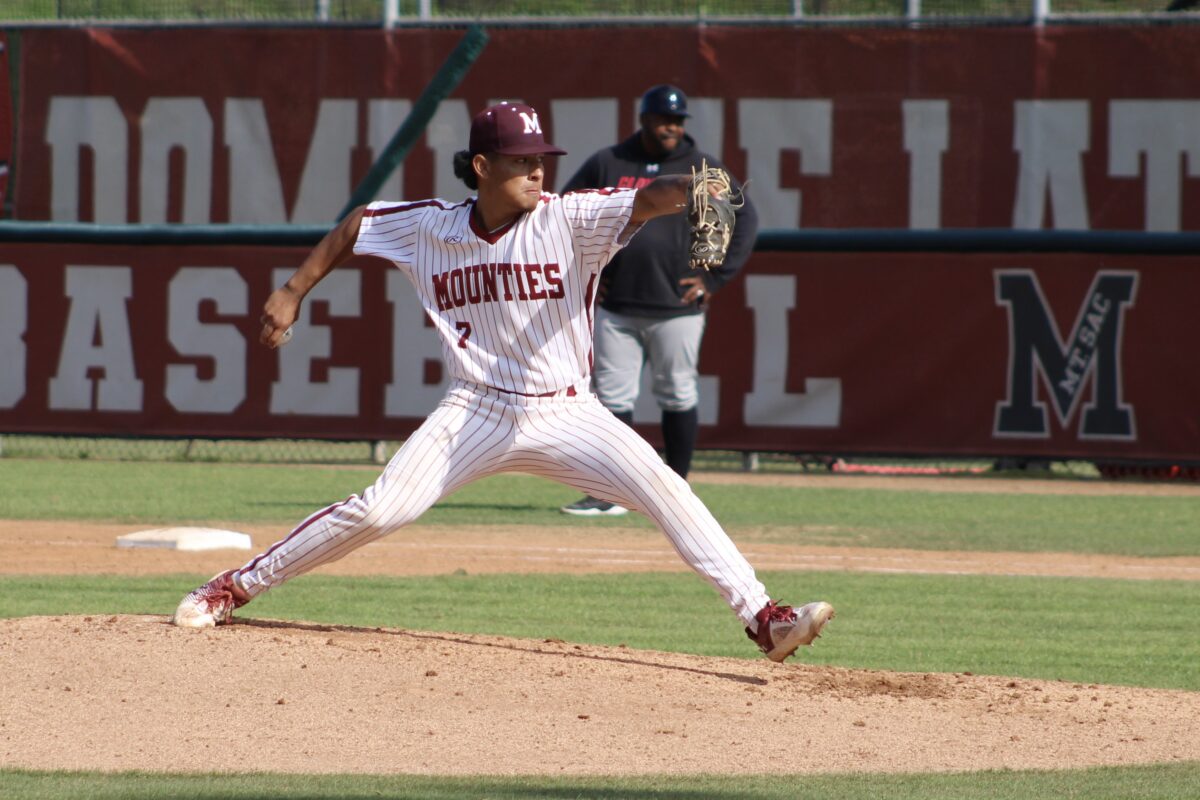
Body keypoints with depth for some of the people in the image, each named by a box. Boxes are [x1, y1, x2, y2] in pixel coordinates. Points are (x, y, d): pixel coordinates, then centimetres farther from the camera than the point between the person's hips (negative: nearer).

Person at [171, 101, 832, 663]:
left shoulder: (568, 220, -11)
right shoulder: (430, 227, -3)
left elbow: (644, 202, -27)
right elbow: (355, 226, 14)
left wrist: (693, 185, -47)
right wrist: (292, 293, 12)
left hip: (567, 414, 0)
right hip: (476, 411, 0)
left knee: (667, 492, -18)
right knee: (378, 511, -10)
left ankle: (762, 618, -17)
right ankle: (234, 589, 4)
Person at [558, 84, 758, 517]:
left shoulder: (701, 169, 1)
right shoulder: (607, 164, 5)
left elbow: (744, 220, 2)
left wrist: (714, 278, -4)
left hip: (677, 307, -1)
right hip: (616, 308, 1)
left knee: (678, 397, 4)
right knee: (613, 397, -1)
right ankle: (608, 494, 3)